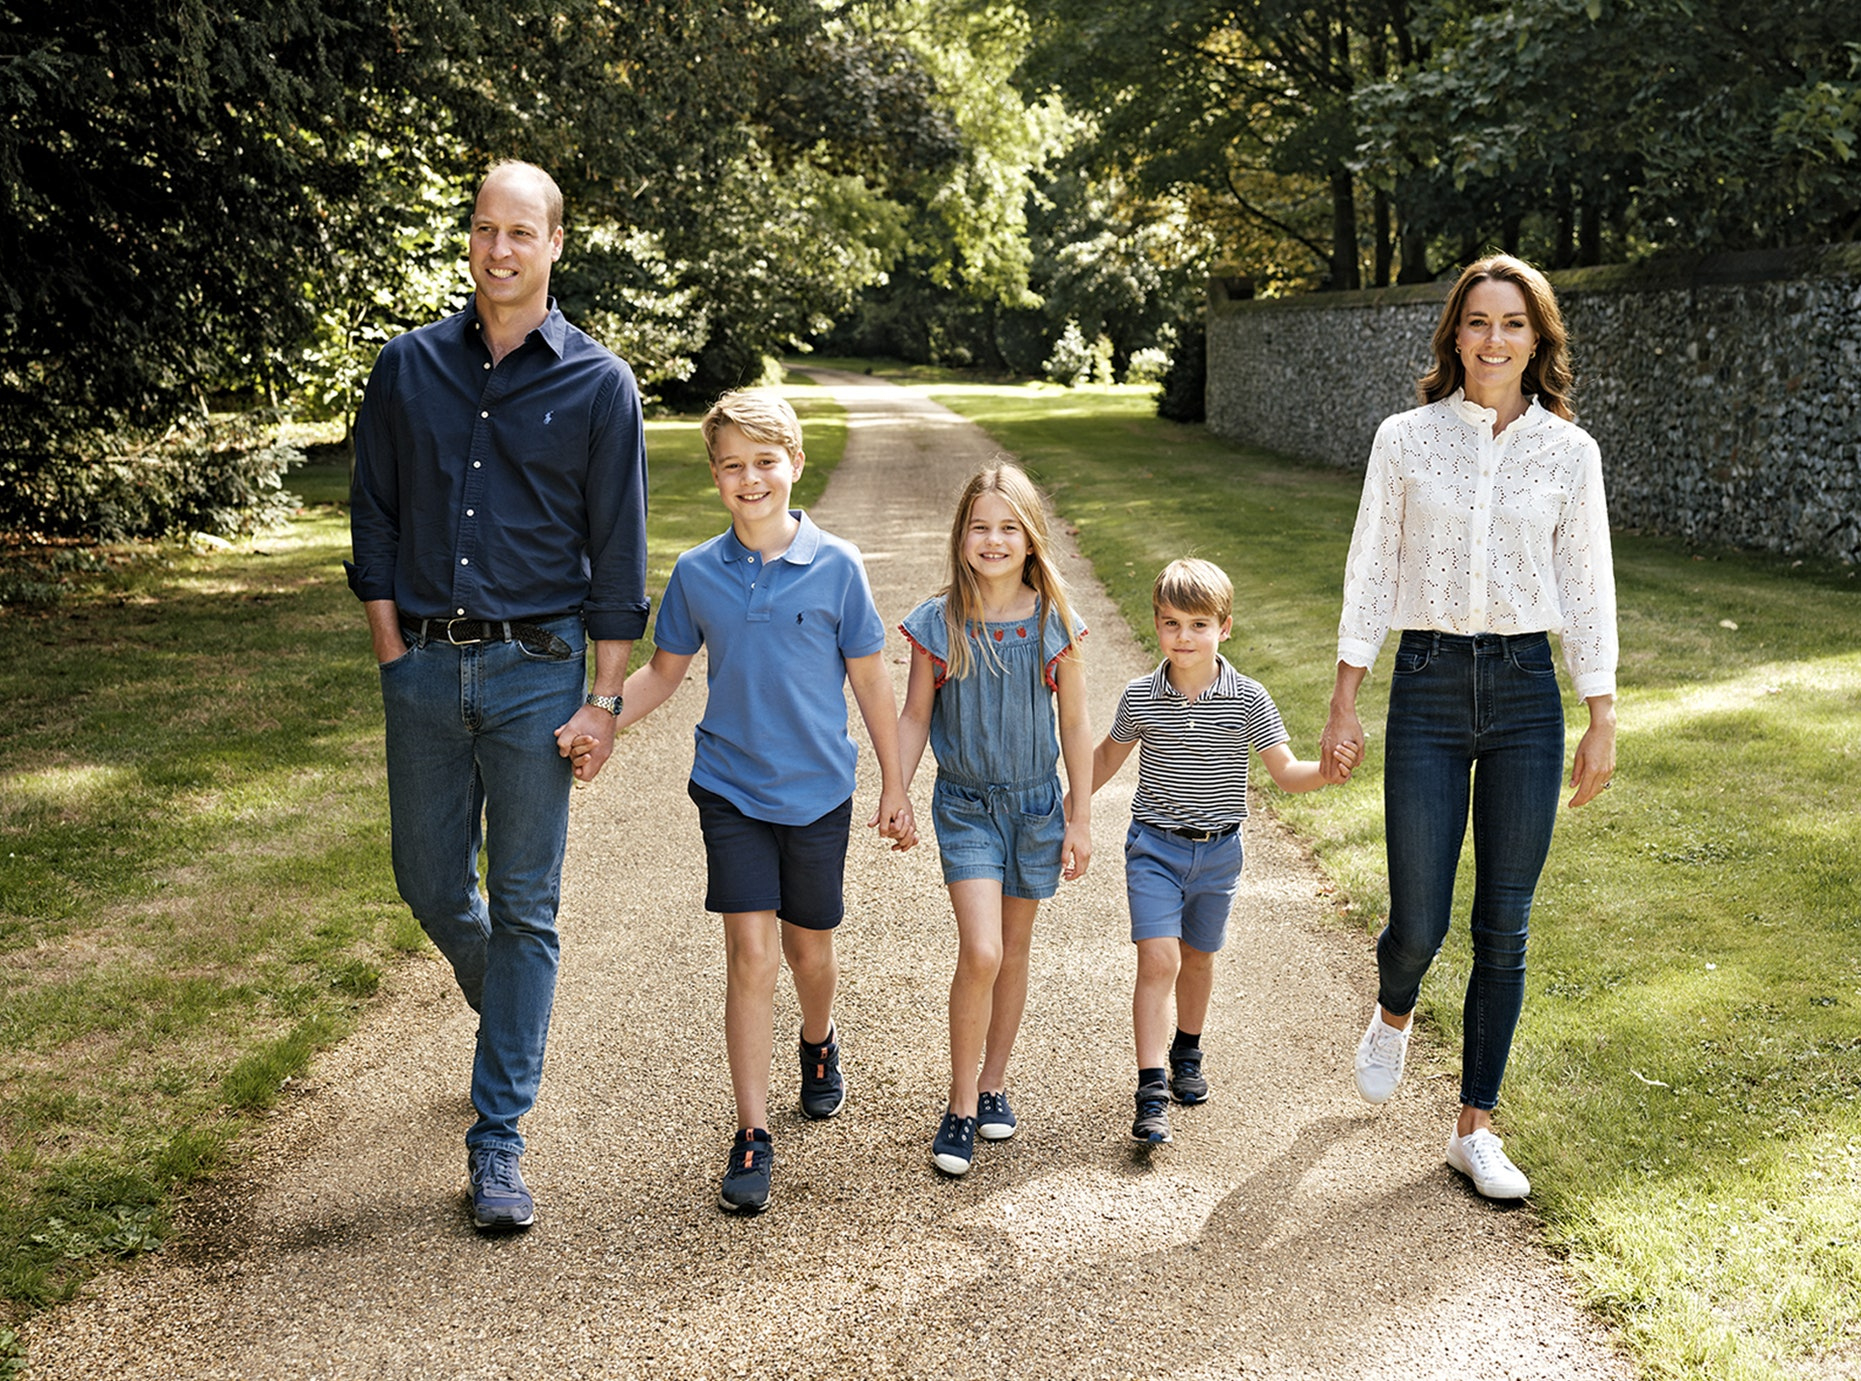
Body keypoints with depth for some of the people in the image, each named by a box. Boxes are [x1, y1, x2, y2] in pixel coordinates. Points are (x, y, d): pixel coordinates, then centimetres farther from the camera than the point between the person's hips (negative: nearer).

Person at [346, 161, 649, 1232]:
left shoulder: (599, 385, -1)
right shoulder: (410, 368, 6)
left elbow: (619, 554, -1)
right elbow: (376, 518, 10)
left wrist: (605, 700, -5)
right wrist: (394, 653, 2)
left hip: (535, 671, -3)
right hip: (426, 667, 3)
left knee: (525, 908, 0)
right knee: (432, 886, 12)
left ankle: (499, 1137, 9)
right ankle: (512, 1017, 43)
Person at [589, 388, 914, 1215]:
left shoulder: (837, 567, -8)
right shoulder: (696, 575, -3)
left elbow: (870, 682, 0)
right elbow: (664, 674, 8)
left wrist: (895, 787, 3)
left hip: (818, 792, 0)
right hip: (731, 789, 0)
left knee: (809, 951, 15)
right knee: (750, 956, -7)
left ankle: (818, 1045, 48)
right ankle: (751, 1137, 1)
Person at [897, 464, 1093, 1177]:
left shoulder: (1053, 621, -6)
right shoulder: (938, 622, -7)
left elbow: (1075, 723, 1)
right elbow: (915, 716, 2)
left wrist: (1080, 818, 3)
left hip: (1036, 804, 2)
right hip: (965, 804, -2)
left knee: (1014, 951, 12)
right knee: (980, 953, -13)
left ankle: (994, 1083, 30)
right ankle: (960, 1105, 1)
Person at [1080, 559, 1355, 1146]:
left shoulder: (1248, 700, -9)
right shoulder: (1139, 697, -7)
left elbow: (1286, 772, -7)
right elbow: (1108, 756, 11)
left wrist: (1326, 771, -27)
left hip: (1218, 850, 2)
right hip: (1155, 846, -1)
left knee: (1198, 959, 18)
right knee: (1158, 960, -13)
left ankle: (1187, 1051, 43)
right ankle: (1151, 1091, -12)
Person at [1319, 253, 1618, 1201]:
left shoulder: (1569, 451, 2)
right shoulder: (1406, 439, 0)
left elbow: (1587, 590, 6)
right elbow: (1371, 571, 4)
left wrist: (1602, 720, 4)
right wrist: (1345, 697, 1)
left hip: (1526, 693, 1)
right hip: (1428, 687, -1)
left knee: (1504, 927, 4)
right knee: (1419, 922, -1)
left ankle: (1476, 1128, 18)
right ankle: (1393, 1015, 37)